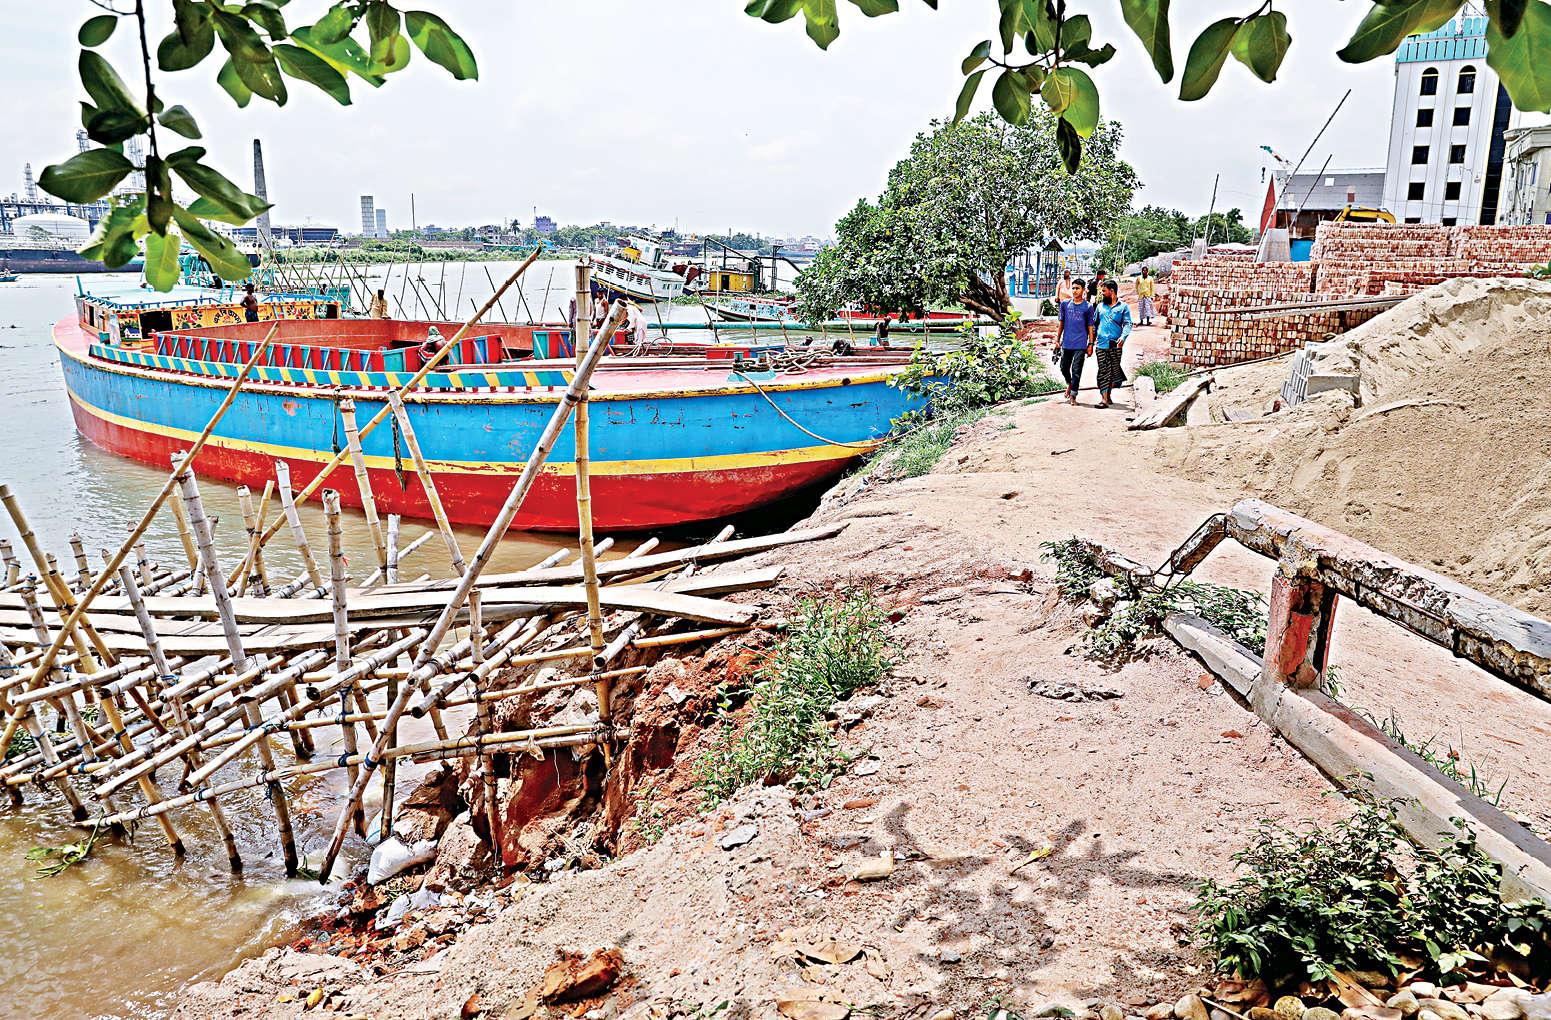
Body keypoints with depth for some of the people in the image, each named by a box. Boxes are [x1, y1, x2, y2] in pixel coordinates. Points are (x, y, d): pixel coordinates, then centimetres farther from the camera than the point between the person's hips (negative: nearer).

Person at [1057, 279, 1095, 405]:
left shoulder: (1088, 307, 2)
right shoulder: (1065, 304, 8)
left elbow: (1090, 326, 4)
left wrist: (1091, 344, 0)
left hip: (1080, 344, -3)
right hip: (1066, 343, 3)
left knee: (1076, 370, -5)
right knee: (1064, 368, 9)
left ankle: (1073, 396, -1)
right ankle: (1069, 384, 38)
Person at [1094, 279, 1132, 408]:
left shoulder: (1123, 307, 7)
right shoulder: (1100, 307, 16)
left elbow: (1127, 324, -3)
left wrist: (1123, 336, -21)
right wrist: (1092, 340, 11)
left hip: (1115, 345, -1)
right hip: (1101, 344, 1)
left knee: (1114, 371, 6)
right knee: (1103, 371, -7)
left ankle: (1108, 394, 22)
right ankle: (1104, 399, -11)